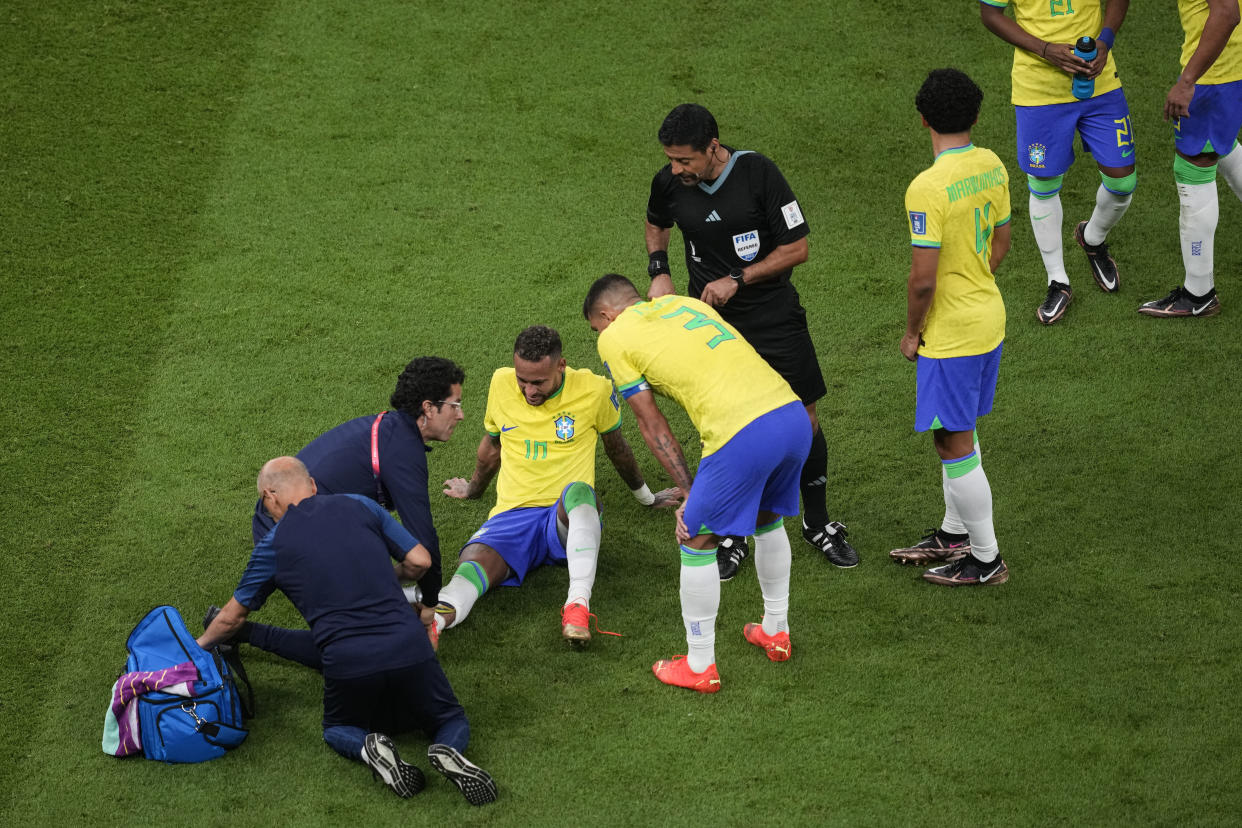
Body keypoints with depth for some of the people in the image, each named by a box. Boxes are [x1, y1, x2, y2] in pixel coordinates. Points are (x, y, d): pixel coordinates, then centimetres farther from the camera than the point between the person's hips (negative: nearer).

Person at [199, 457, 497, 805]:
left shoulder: (273, 545, 10)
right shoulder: (360, 506, 12)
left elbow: (231, 619, 23)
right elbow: (420, 561, 13)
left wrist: (200, 645, 44)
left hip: (348, 665, -1)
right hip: (409, 649, 1)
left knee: (338, 731, 29)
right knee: (453, 722, 23)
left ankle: (368, 746, -6)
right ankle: (447, 751, -13)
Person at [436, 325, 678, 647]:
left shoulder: (594, 389, -4)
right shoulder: (501, 383, 4)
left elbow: (616, 446, 17)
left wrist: (645, 496, 32)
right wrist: (474, 489, 42)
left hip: (569, 516, -2)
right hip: (513, 513, 2)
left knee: (578, 491, -41)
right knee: (474, 560, -33)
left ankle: (578, 604, -52)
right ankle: (437, 618, -65)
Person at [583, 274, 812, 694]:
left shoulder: (614, 338, 10)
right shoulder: (686, 303, 29)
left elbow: (652, 427, 10)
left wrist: (691, 494, 12)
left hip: (743, 434, -7)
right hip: (794, 413, 7)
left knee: (697, 542, 11)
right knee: (768, 518, 31)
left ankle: (700, 666, 19)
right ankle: (775, 631, 44)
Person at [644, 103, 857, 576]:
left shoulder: (757, 173, -17)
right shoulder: (669, 183, -6)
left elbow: (797, 248, -12)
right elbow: (656, 223, 19)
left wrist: (737, 279, -18)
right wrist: (659, 271, 2)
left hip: (775, 318, -2)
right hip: (712, 321, 2)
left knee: (802, 420, 3)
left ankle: (817, 523, 23)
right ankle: (732, 536, 17)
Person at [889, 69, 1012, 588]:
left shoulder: (928, 188, -25)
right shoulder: (992, 166, 0)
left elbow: (923, 278, -23)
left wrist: (912, 332, -8)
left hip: (951, 332, -9)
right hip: (988, 317, 9)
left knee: (954, 443, 3)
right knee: (956, 432, 22)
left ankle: (986, 560, 11)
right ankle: (955, 535, 36)